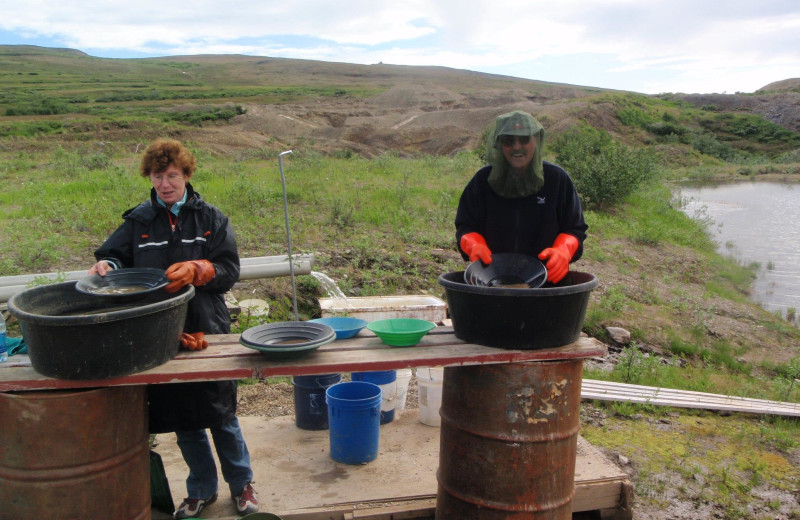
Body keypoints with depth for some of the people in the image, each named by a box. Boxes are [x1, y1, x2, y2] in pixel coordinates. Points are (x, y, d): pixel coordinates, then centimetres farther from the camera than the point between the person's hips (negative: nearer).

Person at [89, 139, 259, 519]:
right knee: (180, 416, 13)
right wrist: (106, 265, -20)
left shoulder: (211, 219, 1)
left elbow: (229, 270, -5)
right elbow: (114, 255, 3)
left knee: (221, 415, 8)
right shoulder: (138, 221, 5)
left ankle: (241, 484, 28)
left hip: (207, 330, -2)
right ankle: (201, 489, 32)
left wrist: (196, 270, -22)